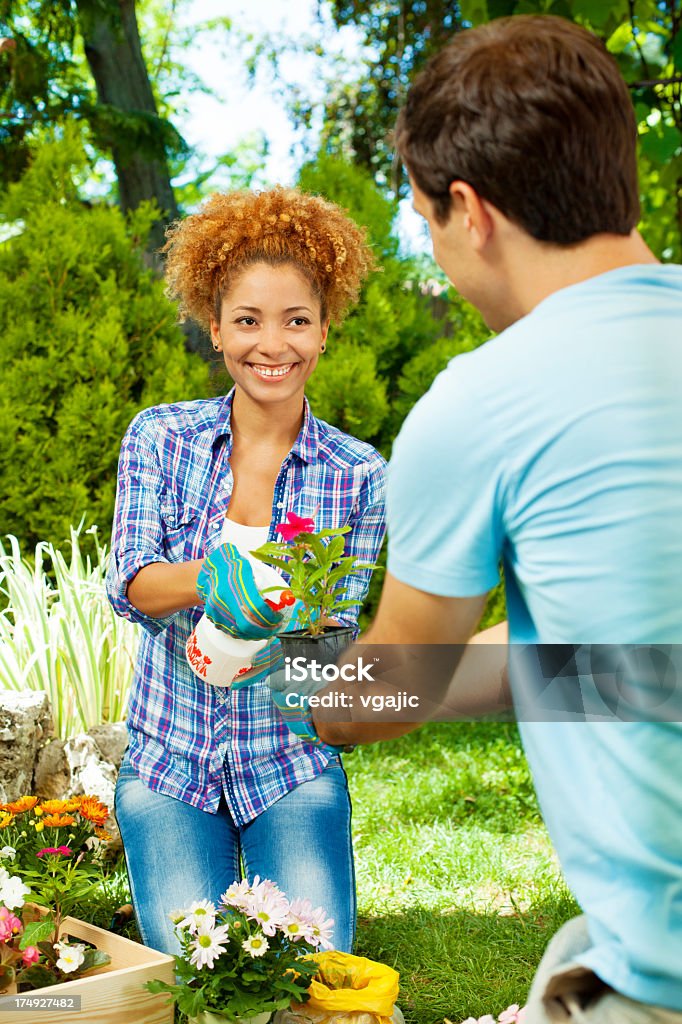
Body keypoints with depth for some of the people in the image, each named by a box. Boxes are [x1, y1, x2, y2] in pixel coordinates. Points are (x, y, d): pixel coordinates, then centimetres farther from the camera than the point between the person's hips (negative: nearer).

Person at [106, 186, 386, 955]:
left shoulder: (359, 474, -3)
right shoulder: (159, 436, -2)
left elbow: (342, 628, -2)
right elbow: (127, 583, -11)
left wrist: (295, 623, -26)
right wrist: (213, 578, -33)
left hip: (292, 765, 0)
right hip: (169, 761, 0)